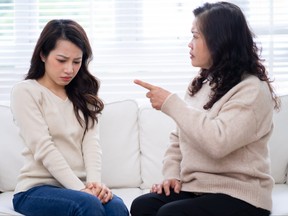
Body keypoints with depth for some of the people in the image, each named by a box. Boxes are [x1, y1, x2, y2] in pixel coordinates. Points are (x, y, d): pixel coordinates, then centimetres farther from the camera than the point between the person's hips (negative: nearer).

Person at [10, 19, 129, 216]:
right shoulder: (25, 92, -2)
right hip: (37, 188, -4)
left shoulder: (82, 95, 16)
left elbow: (91, 142, 2)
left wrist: (94, 182, -17)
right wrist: (80, 189, -21)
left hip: (79, 187, 4)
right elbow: (43, 148, -12)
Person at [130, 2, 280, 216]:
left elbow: (217, 142, -28)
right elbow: (179, 137, 18)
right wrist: (172, 174, -1)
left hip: (238, 196, -7)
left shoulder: (252, 89, -13)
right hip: (195, 188, 7)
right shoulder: (201, 83, 12)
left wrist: (170, 103, -22)